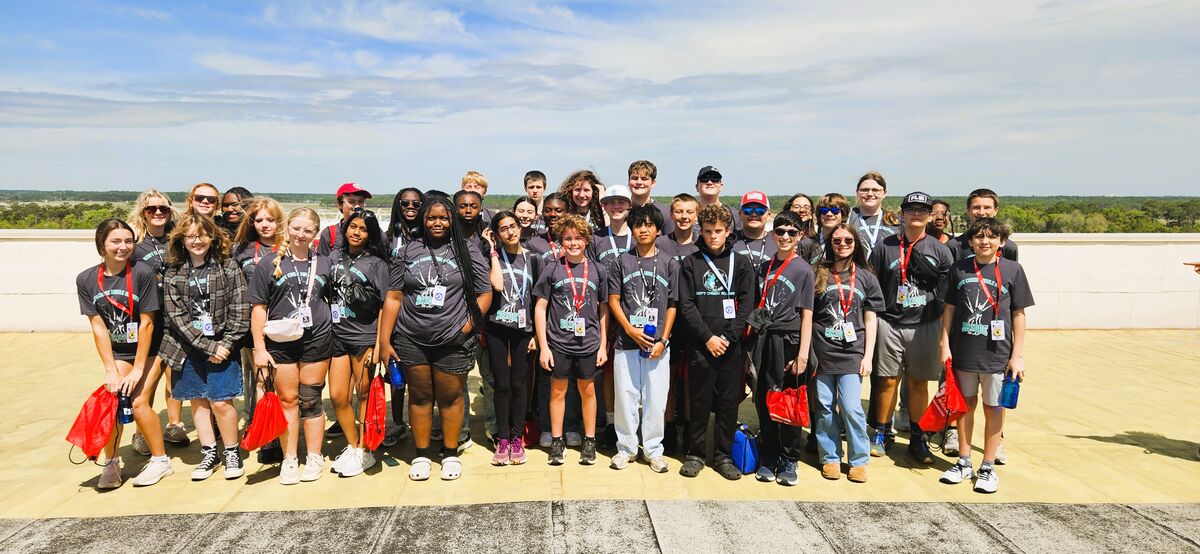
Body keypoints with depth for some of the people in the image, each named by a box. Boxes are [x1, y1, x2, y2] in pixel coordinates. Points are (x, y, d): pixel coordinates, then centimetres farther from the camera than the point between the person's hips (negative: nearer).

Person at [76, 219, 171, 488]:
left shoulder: (143, 273, -18)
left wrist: (138, 369, -15)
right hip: (117, 352, 4)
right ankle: (111, 463, 9)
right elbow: (98, 327, -6)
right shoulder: (86, 280, -7)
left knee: (139, 402, -12)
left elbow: (146, 324, -16)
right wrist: (111, 370, -10)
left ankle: (161, 460, 7)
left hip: (148, 348, -3)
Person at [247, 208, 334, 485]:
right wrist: (259, 347, -4)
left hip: (317, 340, 1)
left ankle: (314, 457, 18)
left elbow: (334, 301, 15)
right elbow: (259, 307, 1)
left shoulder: (323, 263, 7)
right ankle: (289, 459, 17)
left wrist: (336, 336, 7)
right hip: (280, 341, -1)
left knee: (310, 400, 6)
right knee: (287, 400, 5)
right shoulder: (270, 262, 1)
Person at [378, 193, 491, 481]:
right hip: (411, 341, 2)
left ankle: (451, 454, 22)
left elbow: (484, 294, 2)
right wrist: (384, 341, 1)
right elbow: (393, 298, 5)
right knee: (419, 396, 10)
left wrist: (468, 326, -9)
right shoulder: (408, 251, 7)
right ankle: (421, 455, 24)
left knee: (450, 397, 6)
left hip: (453, 342, -2)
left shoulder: (467, 250, 2)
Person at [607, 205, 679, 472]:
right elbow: (613, 301, 4)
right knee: (625, 397, 5)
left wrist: (663, 340, -4)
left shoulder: (669, 263, 5)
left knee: (656, 399, 3)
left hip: (657, 344, 0)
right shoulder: (621, 262, 5)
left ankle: (653, 450, 18)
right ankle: (626, 447, 21)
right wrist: (631, 330, -9)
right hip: (626, 342, 0)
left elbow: (672, 305, 5)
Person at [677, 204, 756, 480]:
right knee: (699, 401, 4)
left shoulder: (741, 263, 7)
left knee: (729, 401, 6)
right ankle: (695, 454, 17)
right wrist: (708, 337, -11)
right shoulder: (691, 263, 4)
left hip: (731, 345, 1)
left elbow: (746, 304, 1)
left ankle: (723, 455, 18)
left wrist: (728, 337, -9)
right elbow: (686, 305, -2)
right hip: (700, 345, -1)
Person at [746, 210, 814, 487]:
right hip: (762, 340, 4)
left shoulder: (804, 270, -1)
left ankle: (790, 460, 14)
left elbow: (807, 315, -5)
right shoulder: (764, 266, 12)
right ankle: (768, 457, 19)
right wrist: (751, 345, 10)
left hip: (787, 340, -4)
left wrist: (803, 354, -12)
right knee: (763, 401, 6)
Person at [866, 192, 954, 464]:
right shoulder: (884, 246, 4)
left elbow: (950, 291, 7)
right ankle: (881, 433, 16)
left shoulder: (940, 250, 6)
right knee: (888, 380, 3)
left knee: (919, 382, 7)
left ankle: (917, 438, 19)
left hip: (925, 326, 1)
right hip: (889, 324, -1)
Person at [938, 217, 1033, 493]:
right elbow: (949, 309, 8)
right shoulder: (959, 269, 3)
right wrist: (945, 344, 3)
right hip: (964, 351, 2)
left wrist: (1018, 355, -3)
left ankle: (988, 467, 19)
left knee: (993, 408, 6)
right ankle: (963, 462, 26)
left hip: (997, 353, -2)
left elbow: (1019, 314, -1)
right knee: (966, 404, 13)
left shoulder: (1012, 270, -3)